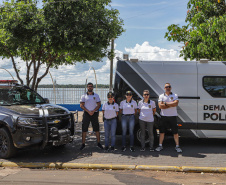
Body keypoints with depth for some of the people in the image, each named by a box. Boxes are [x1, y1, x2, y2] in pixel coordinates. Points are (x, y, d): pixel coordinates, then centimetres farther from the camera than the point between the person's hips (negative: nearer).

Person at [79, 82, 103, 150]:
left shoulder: (96, 95, 8)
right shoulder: (84, 96, 4)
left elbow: (99, 104, 3)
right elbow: (81, 105, -2)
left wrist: (93, 111, -12)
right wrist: (88, 111, -13)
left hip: (94, 113, 1)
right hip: (86, 114, -1)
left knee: (96, 129, 4)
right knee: (84, 129, 0)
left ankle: (98, 143, 14)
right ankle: (83, 144, 8)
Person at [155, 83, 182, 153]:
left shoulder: (175, 95, 4)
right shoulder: (161, 96, 5)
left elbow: (176, 103, -15)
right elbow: (160, 106, -9)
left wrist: (165, 103, -12)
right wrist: (171, 105, -10)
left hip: (173, 116, 0)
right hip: (164, 116, 1)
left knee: (175, 132, 2)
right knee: (162, 132, 6)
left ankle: (177, 146, 12)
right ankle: (160, 145, 17)